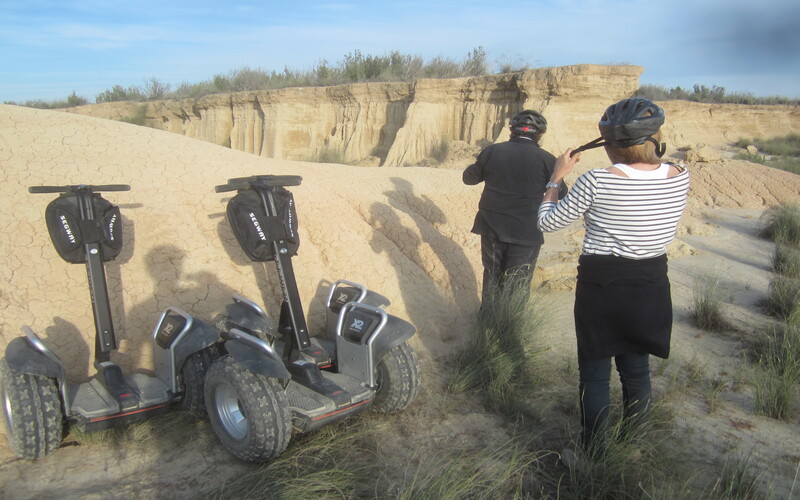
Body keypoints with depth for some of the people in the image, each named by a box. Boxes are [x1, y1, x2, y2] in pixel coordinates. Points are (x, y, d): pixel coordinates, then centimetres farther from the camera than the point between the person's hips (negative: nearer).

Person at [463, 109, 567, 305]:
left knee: (491, 276, 20)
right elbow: (561, 193, 4)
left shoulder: (491, 152, -4)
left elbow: (468, 177, 10)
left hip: (491, 228, 3)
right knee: (517, 283, 9)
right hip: (526, 233, -3)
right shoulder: (546, 160, -10)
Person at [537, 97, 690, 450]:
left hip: (601, 285, -4)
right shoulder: (679, 177, -6)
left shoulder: (597, 181, -19)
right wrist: (645, 152, 14)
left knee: (595, 373, 11)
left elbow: (547, 222, -8)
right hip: (651, 285, 5)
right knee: (637, 370, 21)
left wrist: (556, 176, 3)